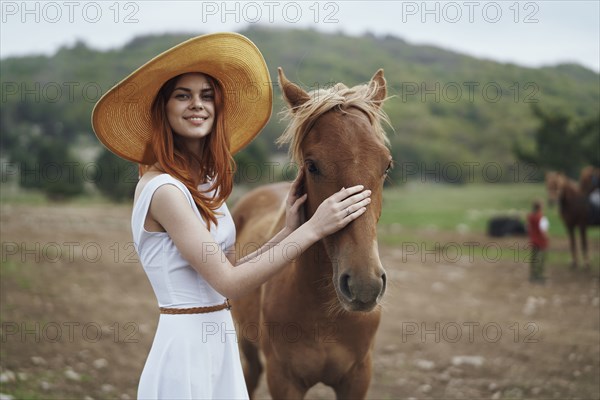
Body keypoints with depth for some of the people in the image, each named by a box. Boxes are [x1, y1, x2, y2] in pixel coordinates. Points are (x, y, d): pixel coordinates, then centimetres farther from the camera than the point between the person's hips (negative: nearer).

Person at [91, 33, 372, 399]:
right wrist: (313, 229, -21)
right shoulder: (163, 189, -18)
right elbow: (228, 283, -20)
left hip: (220, 340, 9)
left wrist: (288, 232, -1)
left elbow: (226, 270, 9)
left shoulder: (206, 182, 9)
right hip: (186, 347, -8)